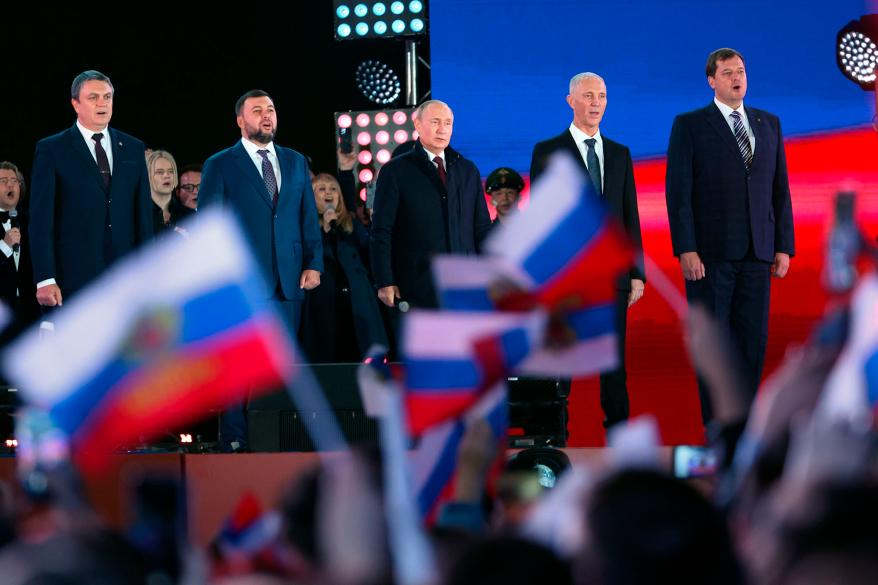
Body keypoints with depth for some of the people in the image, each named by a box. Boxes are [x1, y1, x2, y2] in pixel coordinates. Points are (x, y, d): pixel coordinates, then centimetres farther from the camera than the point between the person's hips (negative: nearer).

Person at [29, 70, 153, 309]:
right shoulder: (51, 150, 2)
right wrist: (45, 279, -11)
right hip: (73, 278, -3)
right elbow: (41, 218, -3)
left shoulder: (133, 148, 13)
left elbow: (144, 213, 13)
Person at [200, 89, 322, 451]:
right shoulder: (220, 166, 4)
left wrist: (313, 263, 4)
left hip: (289, 283, 4)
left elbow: (308, 218, 16)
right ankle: (235, 442, -1)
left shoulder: (295, 162, 16)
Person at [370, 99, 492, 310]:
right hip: (418, 290, -3)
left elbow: (482, 227, 17)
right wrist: (385, 283, -7)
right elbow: (381, 232, 0)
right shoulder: (395, 171, 4)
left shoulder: (468, 170, 16)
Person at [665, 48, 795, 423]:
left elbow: (780, 189, 13)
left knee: (753, 339, 2)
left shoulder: (769, 124, 14)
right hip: (710, 252, -4)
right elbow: (678, 191, -5)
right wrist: (686, 250, -13)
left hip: (757, 252, 4)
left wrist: (784, 247, 6)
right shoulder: (690, 125, 1)